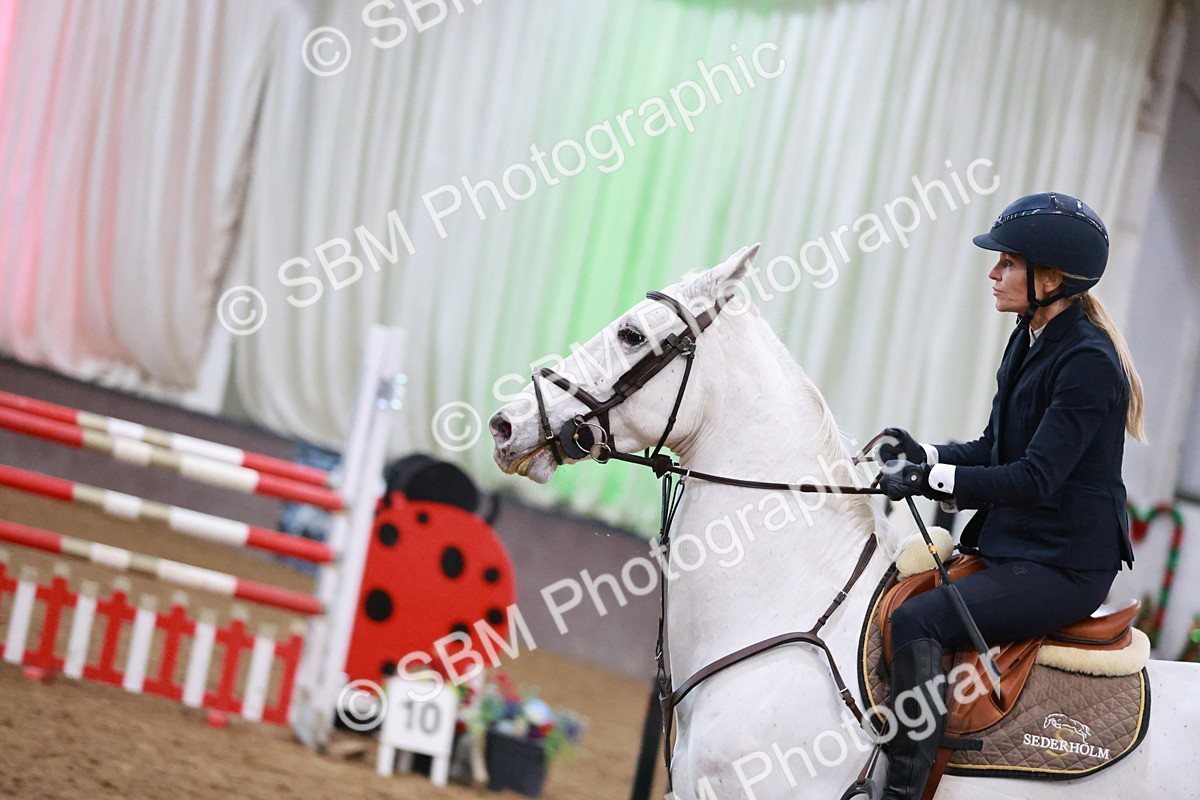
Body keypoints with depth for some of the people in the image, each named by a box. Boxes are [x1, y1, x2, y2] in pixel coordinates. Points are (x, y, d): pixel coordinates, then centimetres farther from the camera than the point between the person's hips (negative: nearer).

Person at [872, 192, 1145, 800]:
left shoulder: (1088, 363, -19)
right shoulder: (1029, 340, 9)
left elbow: (1035, 478, -25)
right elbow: (994, 449, 16)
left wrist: (931, 479, -28)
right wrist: (923, 453, -2)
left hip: (1065, 566, -10)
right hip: (1009, 543, 10)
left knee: (915, 620, -24)